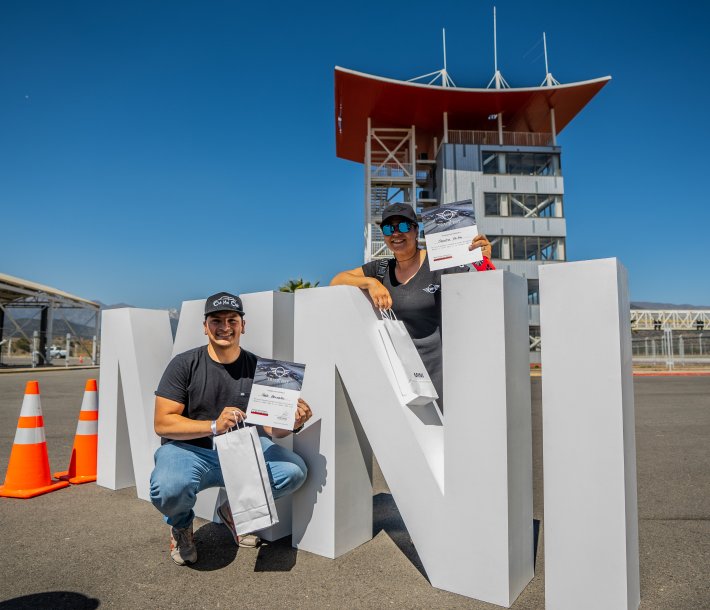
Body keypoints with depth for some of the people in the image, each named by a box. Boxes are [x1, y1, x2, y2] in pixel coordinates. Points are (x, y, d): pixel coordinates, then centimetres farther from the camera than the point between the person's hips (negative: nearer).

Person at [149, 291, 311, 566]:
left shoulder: (256, 367, -1)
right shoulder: (185, 364, -8)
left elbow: (270, 428, 1)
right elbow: (162, 423, -14)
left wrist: (292, 423, -23)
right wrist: (214, 426, -29)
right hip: (189, 451, -2)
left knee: (295, 471, -21)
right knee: (170, 489, -36)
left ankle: (235, 510, 10)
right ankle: (181, 523, 5)